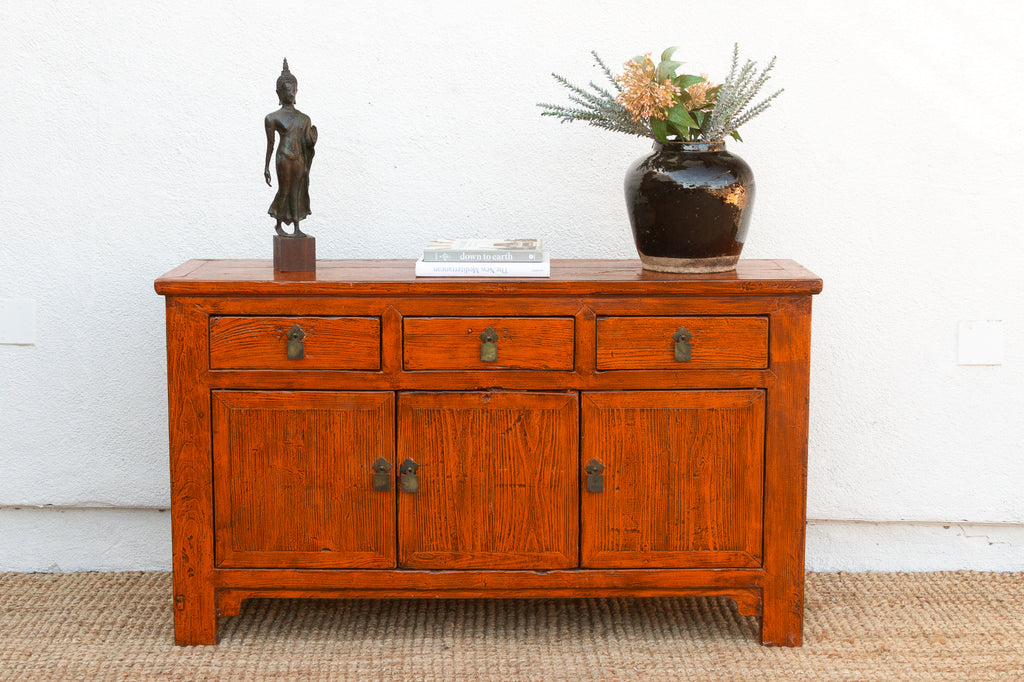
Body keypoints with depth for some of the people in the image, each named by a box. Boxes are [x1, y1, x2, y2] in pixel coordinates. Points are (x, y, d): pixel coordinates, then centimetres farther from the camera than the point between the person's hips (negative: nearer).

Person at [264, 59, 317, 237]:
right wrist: (266, 166, -3)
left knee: (296, 192, 7)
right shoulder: (273, 118, -2)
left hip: (300, 159, 5)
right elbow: (270, 144, -1)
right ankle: (279, 224, 15)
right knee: (284, 191, -2)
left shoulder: (304, 119, 13)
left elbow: (309, 143, 12)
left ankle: (297, 229, 9)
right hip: (284, 157, -5)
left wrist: (313, 136, -9)